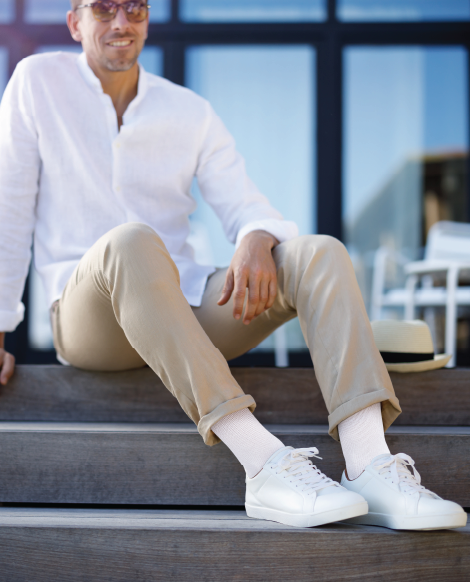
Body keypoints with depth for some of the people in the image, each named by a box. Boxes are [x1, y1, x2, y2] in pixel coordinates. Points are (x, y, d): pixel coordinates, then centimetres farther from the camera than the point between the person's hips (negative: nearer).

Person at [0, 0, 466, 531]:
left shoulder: (192, 114, 12)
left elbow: (246, 208, 4)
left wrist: (257, 240, -22)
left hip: (187, 308, 4)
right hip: (90, 320, -4)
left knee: (320, 255, -19)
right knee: (132, 242, -38)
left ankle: (370, 467, -38)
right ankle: (266, 465, -47)